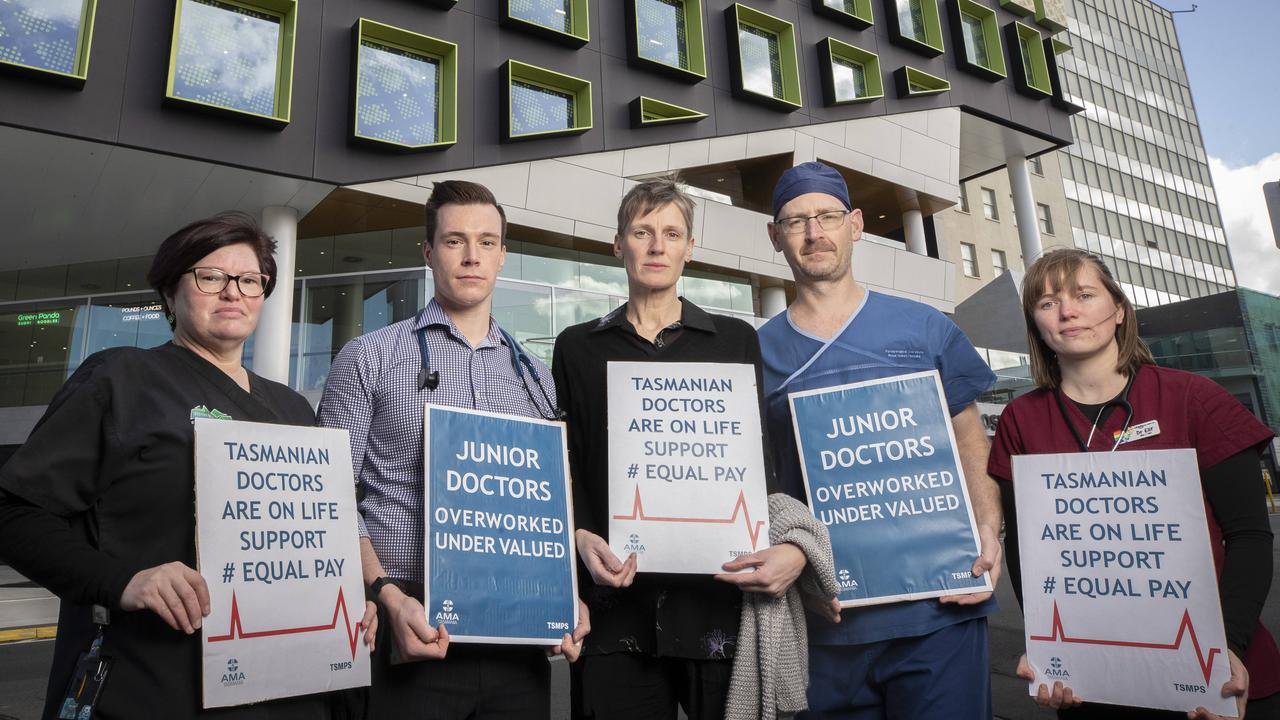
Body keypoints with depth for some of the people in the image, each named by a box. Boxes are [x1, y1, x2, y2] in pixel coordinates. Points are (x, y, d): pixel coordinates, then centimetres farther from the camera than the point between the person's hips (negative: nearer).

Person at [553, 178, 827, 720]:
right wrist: (581, 538, -10)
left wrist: (796, 547, -10)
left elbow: (767, 464, 6)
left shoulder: (736, 341, 8)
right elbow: (564, 469, 8)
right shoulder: (578, 348, 10)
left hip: (721, 597, 0)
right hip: (616, 603, 0)